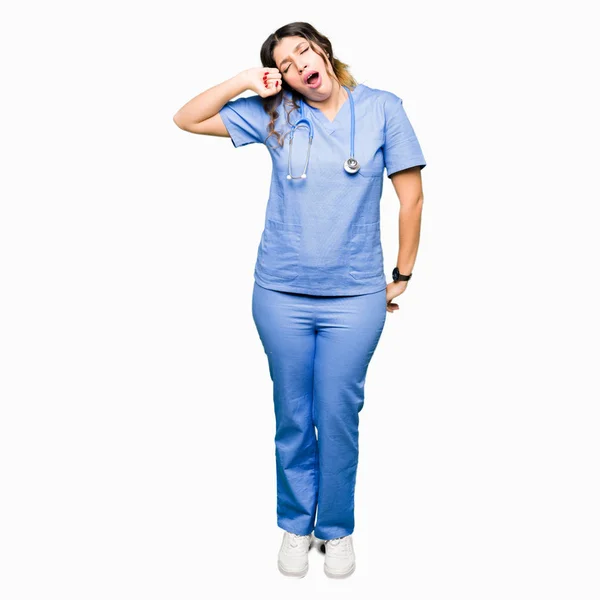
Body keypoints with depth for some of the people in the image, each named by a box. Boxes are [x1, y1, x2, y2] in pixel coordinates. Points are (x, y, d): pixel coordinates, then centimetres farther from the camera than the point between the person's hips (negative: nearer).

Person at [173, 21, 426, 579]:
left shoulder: (381, 108, -1)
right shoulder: (274, 114, 4)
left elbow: (411, 198, 2)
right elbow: (187, 119, 7)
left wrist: (402, 276, 4)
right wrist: (245, 81, -3)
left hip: (355, 297, -1)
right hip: (282, 294, 2)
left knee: (338, 414, 7)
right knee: (292, 414, 12)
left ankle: (336, 528, 29)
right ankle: (295, 524, 32)